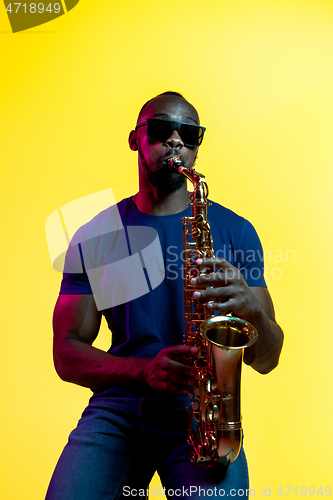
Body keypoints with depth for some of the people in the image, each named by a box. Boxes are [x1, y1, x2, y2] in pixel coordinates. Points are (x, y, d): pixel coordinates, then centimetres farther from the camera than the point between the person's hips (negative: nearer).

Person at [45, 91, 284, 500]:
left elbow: (266, 359, 4)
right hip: (116, 408, 0)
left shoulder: (235, 230, 4)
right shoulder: (94, 237, 4)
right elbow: (67, 354, 1)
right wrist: (147, 370, -16)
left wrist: (252, 309, -18)